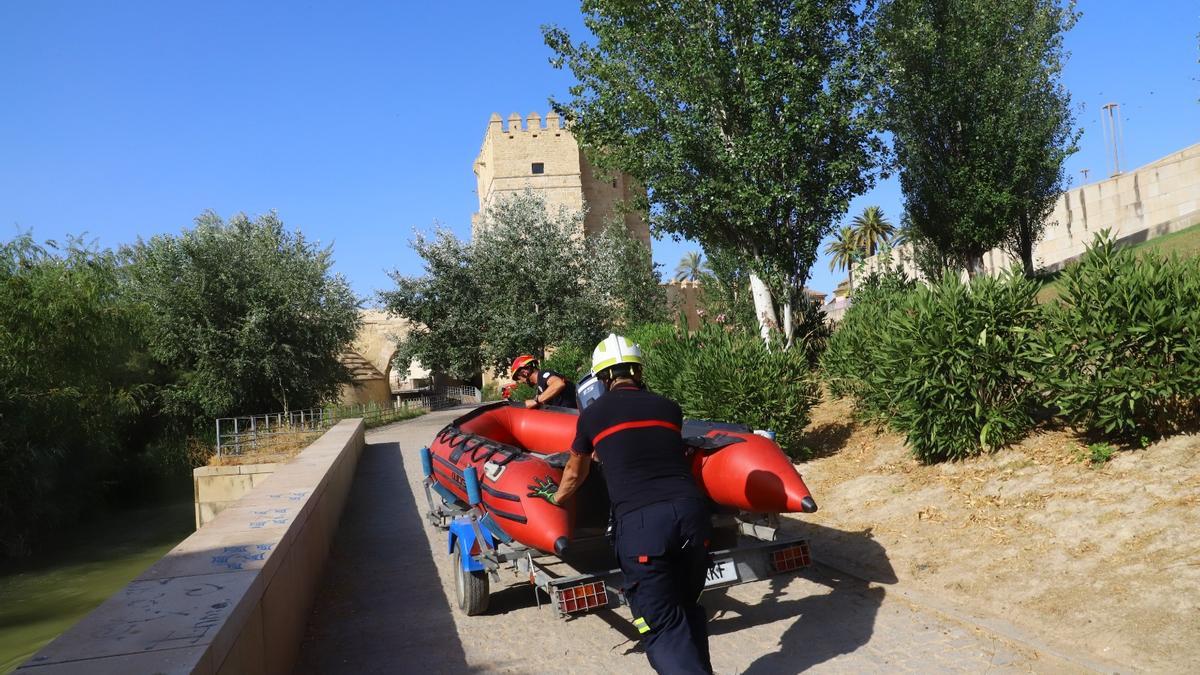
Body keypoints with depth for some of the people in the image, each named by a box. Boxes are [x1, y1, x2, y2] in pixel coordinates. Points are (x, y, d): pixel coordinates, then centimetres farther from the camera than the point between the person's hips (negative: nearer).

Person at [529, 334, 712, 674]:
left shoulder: (592, 414, 13)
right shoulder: (669, 407, 18)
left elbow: (575, 473, 30)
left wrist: (555, 497, 51)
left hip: (640, 522, -3)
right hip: (690, 511, 4)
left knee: (663, 627, 0)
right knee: (688, 608, 23)